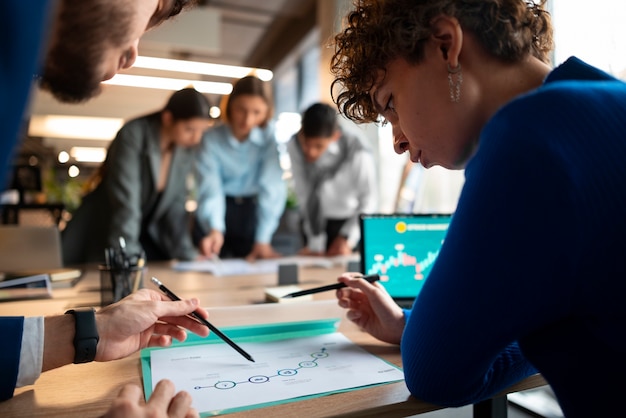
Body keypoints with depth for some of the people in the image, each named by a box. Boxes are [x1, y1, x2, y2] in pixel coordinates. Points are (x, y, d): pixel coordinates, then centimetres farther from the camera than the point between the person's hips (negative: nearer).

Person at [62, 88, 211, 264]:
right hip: (100, 234, -4)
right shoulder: (132, 135, -21)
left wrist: (187, 256, -9)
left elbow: (175, 205, -3)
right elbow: (125, 202, -28)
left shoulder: (188, 149, -5)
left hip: (145, 234, 5)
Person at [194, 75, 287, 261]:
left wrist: (263, 240, -28)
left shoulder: (270, 136, -13)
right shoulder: (211, 139, -12)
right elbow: (210, 190, -22)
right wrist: (214, 229, -41)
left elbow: (271, 188, -20)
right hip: (219, 212, 0)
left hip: (254, 213, 1)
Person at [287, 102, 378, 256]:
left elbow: (369, 201, -14)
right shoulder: (294, 145, -18)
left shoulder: (358, 154, -26)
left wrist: (347, 238, -21)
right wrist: (315, 243, -12)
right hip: (315, 221, 2)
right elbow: (304, 195, -13)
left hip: (351, 221, -2)